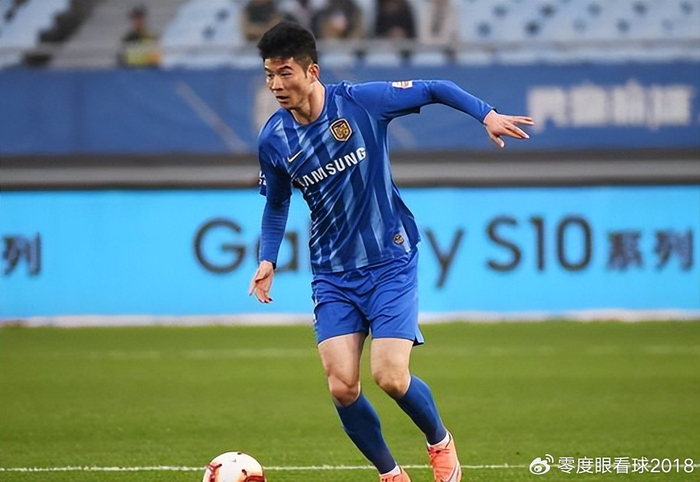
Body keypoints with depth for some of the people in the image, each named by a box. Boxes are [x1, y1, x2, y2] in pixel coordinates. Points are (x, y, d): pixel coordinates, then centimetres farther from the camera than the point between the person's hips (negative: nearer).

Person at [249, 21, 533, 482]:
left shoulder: (362, 100, -14)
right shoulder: (273, 140, -3)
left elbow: (435, 90, -4)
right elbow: (276, 205, 14)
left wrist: (487, 114, -18)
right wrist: (268, 259, 0)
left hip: (390, 260, -3)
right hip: (333, 274, 3)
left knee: (390, 376, -15)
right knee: (342, 385, -10)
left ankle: (440, 440, 17)